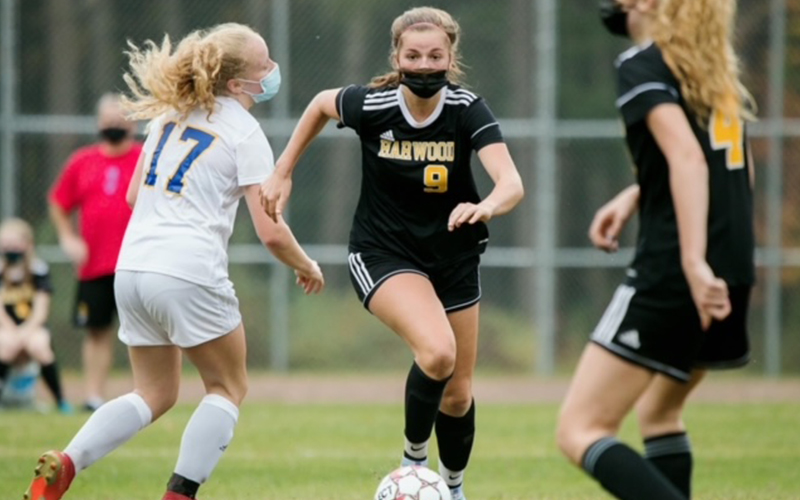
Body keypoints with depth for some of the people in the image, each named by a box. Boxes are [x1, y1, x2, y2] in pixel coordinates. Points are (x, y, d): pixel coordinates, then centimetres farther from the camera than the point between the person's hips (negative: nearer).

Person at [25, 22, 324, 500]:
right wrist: (307, 268, 9)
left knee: (155, 394, 18)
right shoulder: (246, 133, -5)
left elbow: (134, 195, 23)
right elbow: (271, 231, -9)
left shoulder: (170, 113, 14)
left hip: (132, 266, 7)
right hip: (190, 274, -7)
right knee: (229, 388, 13)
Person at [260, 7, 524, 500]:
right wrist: (283, 173, 8)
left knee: (458, 394, 11)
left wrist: (486, 205, -54)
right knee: (437, 352, -30)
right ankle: (413, 458, -6)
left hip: (453, 256, 2)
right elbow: (321, 104, 6)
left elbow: (512, 183, -32)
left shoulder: (468, 109, -19)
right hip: (384, 253, -2)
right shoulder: (370, 105, -18)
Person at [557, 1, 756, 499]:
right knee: (659, 410, 29)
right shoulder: (716, 69, 16)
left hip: (673, 271, -8)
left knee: (580, 431, -8)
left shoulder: (642, 65, -8)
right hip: (733, 272, 8)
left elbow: (687, 156, -22)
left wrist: (694, 263, -30)